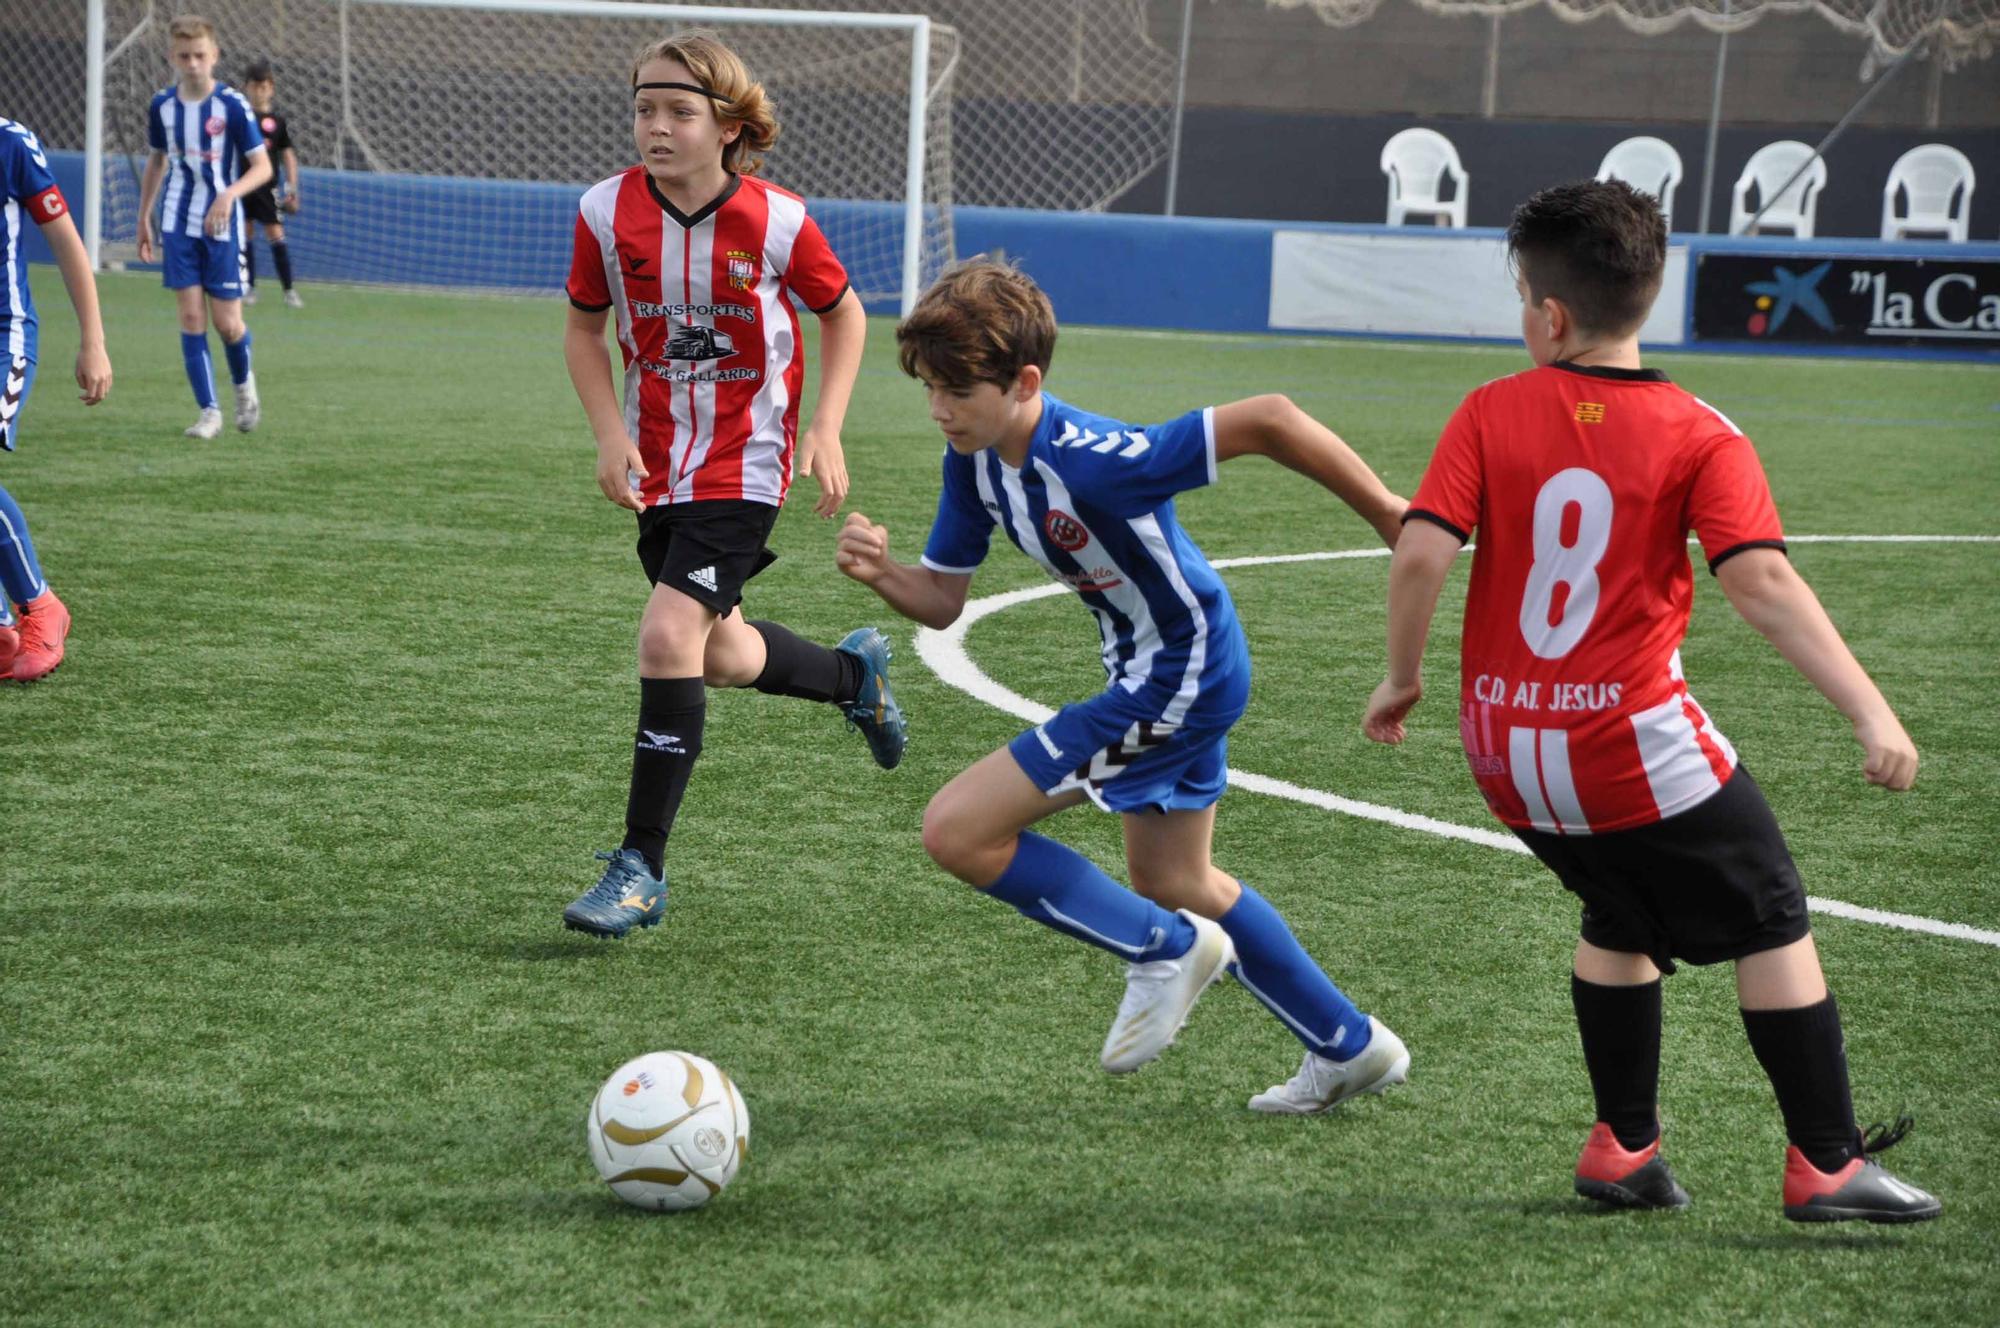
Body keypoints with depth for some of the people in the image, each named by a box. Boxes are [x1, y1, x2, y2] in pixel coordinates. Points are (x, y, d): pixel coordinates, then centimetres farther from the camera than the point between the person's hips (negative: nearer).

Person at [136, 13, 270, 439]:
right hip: (178, 226, 3)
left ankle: (244, 384, 28)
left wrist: (229, 194, -27)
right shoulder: (162, 105, 2)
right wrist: (144, 217, 17)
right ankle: (209, 411, 0)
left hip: (222, 226, -3)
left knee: (227, 322, -2)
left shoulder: (233, 105, -11)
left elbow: (262, 166, -10)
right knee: (191, 317, -4)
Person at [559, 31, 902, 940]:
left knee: (669, 638, -19)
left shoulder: (775, 223, -16)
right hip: (659, 466, 5)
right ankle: (856, 673, 49)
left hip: (744, 464, -5)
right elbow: (584, 329, 5)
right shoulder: (607, 213, -10)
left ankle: (641, 866, -9)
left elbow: (843, 315, 2)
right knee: (721, 657, 16)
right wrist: (611, 437, -9)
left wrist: (825, 430, -8)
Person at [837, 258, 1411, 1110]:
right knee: (1172, 882, 27)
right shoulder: (973, 460, -5)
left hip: (1182, 674, -10)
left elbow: (1267, 420, -34)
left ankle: (1166, 950, 5)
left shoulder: (1092, 461, -32)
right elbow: (942, 600, 2)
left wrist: (1392, 518, -27)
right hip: (1151, 672, 10)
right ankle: (1350, 1049, 41)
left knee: (957, 831, -13)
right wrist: (880, 574, -21)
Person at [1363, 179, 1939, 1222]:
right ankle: (1827, 1164, 12)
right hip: (1635, 746, -4)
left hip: (1507, 751, 4)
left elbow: (1420, 555, -10)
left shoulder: (1490, 414, -2)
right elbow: (1762, 583, -18)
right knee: (1771, 924, 11)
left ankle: (1624, 1145, 26)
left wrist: (1401, 677, 6)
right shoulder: (1700, 438, -7)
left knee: (1620, 919, 26)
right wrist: (1870, 713, -20)